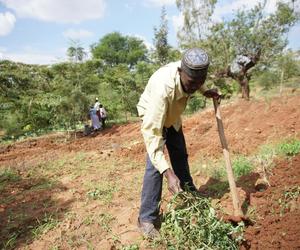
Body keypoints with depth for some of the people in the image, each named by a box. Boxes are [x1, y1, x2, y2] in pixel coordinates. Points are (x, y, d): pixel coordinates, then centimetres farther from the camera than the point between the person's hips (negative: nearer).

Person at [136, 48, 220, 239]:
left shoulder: (190, 74, -25)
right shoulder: (163, 88, -44)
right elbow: (151, 132, -48)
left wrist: (205, 91, -10)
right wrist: (168, 173, -52)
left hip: (172, 116, 6)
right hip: (153, 117, -6)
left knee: (181, 156, 15)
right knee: (155, 164, -17)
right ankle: (146, 219, -6)